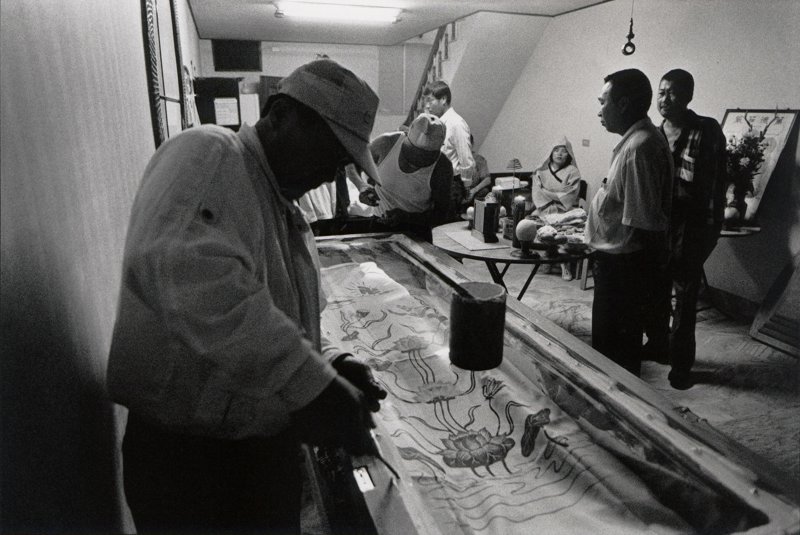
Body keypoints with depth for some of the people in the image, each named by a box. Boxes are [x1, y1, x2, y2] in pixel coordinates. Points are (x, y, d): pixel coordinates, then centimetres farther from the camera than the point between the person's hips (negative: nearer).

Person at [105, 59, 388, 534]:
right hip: (188, 453, -8)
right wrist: (310, 382, -34)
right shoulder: (207, 153, -15)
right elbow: (187, 275, -35)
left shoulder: (285, 211, 11)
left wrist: (325, 361, -2)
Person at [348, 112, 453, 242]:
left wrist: (405, 217, -28)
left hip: (417, 231, -1)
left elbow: (441, 216, -13)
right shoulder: (386, 144, -18)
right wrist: (362, 186, -24)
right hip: (379, 223, 1)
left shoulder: (442, 168, -21)